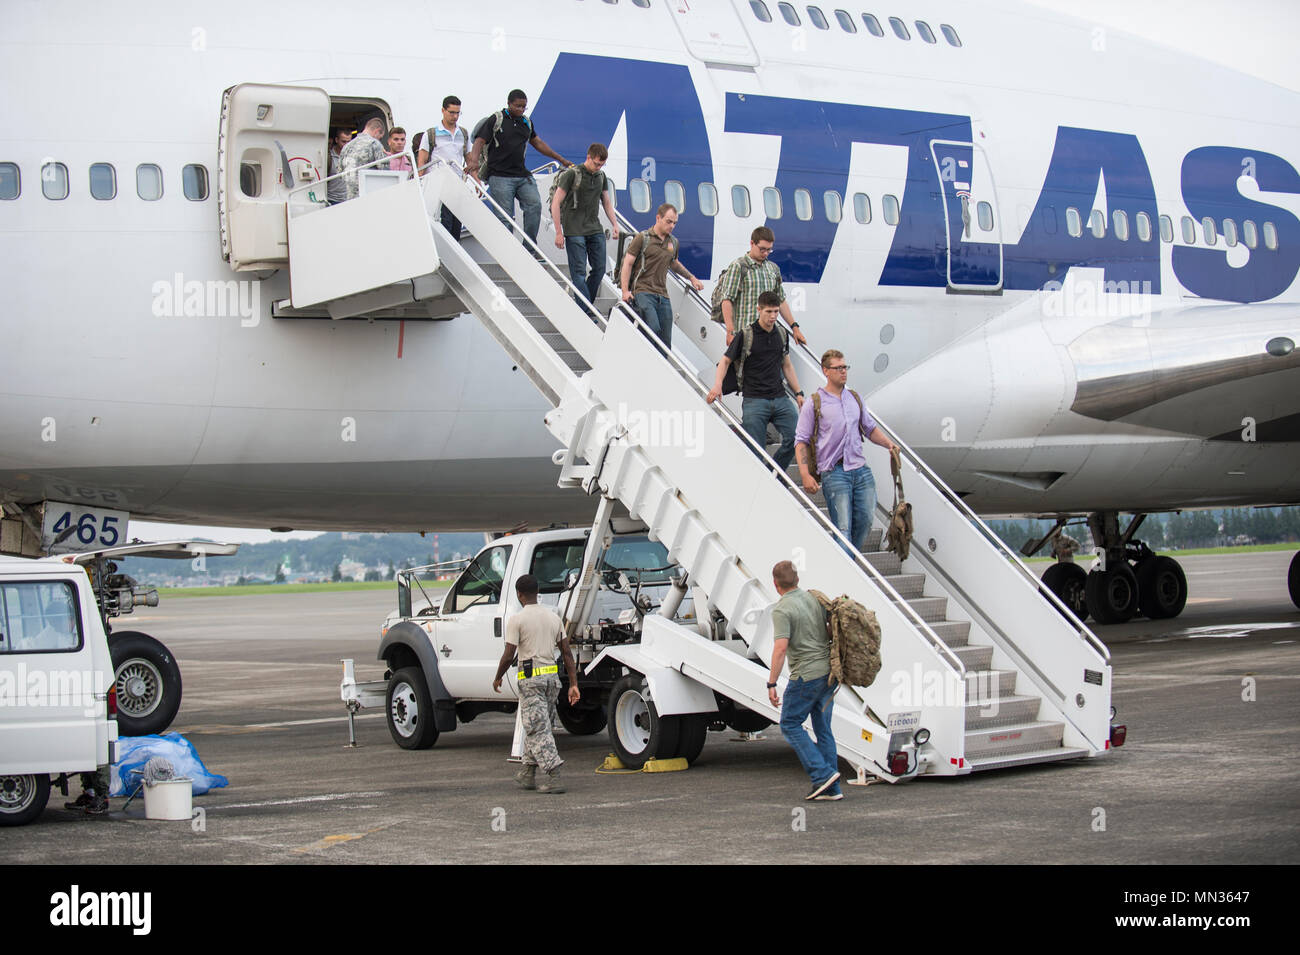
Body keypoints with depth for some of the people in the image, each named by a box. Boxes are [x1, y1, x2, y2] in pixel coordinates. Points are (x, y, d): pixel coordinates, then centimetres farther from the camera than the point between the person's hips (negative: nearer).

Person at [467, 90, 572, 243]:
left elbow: (538, 143, 29)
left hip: (522, 175, 5)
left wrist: (561, 159, 31)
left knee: (535, 204, -16)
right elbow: (480, 141, -8)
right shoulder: (496, 120, 0)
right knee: (505, 218, -8)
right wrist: (474, 160, -28)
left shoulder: (526, 122, 17)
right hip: (500, 177, -5)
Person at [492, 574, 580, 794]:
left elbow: (508, 656, -11)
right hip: (552, 676, 6)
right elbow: (567, 654, 8)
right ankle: (528, 774, 26)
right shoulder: (553, 617, 10)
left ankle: (554, 777, -15)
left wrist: (497, 678, 5)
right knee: (535, 727, 18)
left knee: (539, 729, -6)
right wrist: (573, 684, 10)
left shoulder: (517, 620, -8)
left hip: (531, 678, -6)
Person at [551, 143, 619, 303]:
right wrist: (559, 233, -11)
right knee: (579, 272, -9)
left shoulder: (601, 176, 11)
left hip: (595, 230, 6)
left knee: (599, 269, 3)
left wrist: (615, 225, 12)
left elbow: (607, 202, 23)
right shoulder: (571, 174, -8)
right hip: (574, 231, -6)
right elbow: (556, 203, -8)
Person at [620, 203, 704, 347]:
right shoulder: (643, 238, 0)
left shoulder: (673, 242, 17)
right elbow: (627, 264, -1)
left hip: (663, 296, 6)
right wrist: (625, 291, -11)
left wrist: (692, 278, 39)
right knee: (653, 328, -27)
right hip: (643, 292, -6)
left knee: (665, 341, -1)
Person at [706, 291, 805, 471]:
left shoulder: (781, 334, 12)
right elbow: (725, 361, 0)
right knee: (756, 450, -7)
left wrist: (799, 393, 17)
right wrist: (718, 385, -17)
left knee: (795, 438, -10)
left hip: (780, 398, 5)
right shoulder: (746, 335, -3)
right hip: (754, 400, -4)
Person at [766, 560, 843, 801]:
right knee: (823, 728, 11)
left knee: (790, 724, 4)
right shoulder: (814, 598, 10)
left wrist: (771, 684, -19)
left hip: (806, 676, -8)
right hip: (828, 672, 8)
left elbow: (780, 649, -22)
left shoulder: (782, 610, -13)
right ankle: (831, 789, 10)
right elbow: (832, 633, 17)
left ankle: (822, 774, -8)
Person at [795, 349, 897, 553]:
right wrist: (805, 475, -11)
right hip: (834, 472, -5)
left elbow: (870, 428, 25)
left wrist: (889, 444, 6)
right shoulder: (814, 404, 2)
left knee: (866, 520, 0)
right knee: (843, 528, -10)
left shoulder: (855, 398, 17)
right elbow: (801, 441, 0)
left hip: (861, 469, 5)